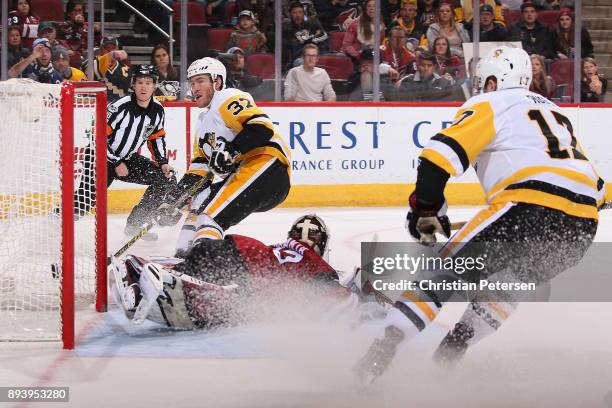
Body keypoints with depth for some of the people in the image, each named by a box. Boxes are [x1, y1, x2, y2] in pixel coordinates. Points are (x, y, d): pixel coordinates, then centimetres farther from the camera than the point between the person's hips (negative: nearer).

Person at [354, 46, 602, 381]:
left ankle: (380, 353, -10)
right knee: (511, 279, 31)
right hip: (583, 226, 7)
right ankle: (448, 357, 22)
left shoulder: (489, 105, 11)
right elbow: (593, 184, 33)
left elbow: (440, 155, -5)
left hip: (530, 208, -7)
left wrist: (426, 210, 3)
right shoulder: (553, 111, 33)